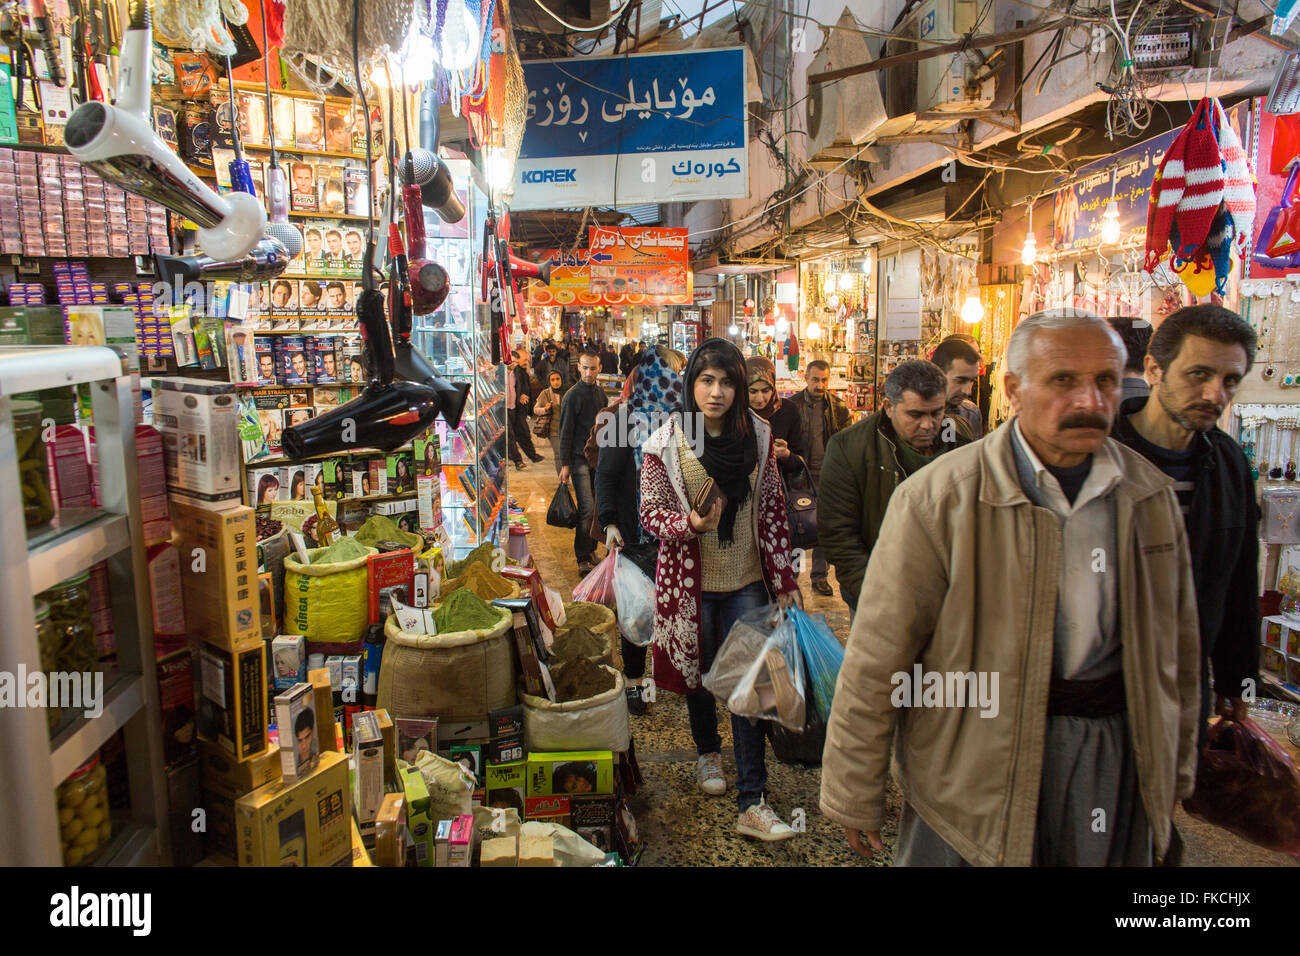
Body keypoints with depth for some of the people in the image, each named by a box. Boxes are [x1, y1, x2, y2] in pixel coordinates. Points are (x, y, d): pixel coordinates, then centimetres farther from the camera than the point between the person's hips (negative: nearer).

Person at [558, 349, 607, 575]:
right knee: (586, 508, -11)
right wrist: (565, 464, -11)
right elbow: (565, 432, -7)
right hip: (580, 457, -6)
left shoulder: (601, 393, 11)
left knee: (598, 506, 7)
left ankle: (590, 548, 19)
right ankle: (583, 558, -6)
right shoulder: (572, 396, -7)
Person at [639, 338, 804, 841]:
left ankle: (752, 803, 7)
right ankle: (708, 751, 46)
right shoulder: (665, 442, -10)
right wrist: (690, 522, -27)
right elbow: (651, 512, -5)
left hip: (746, 581, 1)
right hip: (691, 582, -1)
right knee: (698, 672, 17)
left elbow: (772, 508, 1)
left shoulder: (758, 435, -3)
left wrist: (784, 580, 1)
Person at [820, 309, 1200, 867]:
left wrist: (1174, 768, 17)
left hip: (1115, 753, 5)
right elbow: (877, 660, -15)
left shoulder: (1151, 495, 1)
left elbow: (1176, 645, 11)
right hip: (975, 765, -4)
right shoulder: (938, 499, -16)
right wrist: (855, 794, -10)